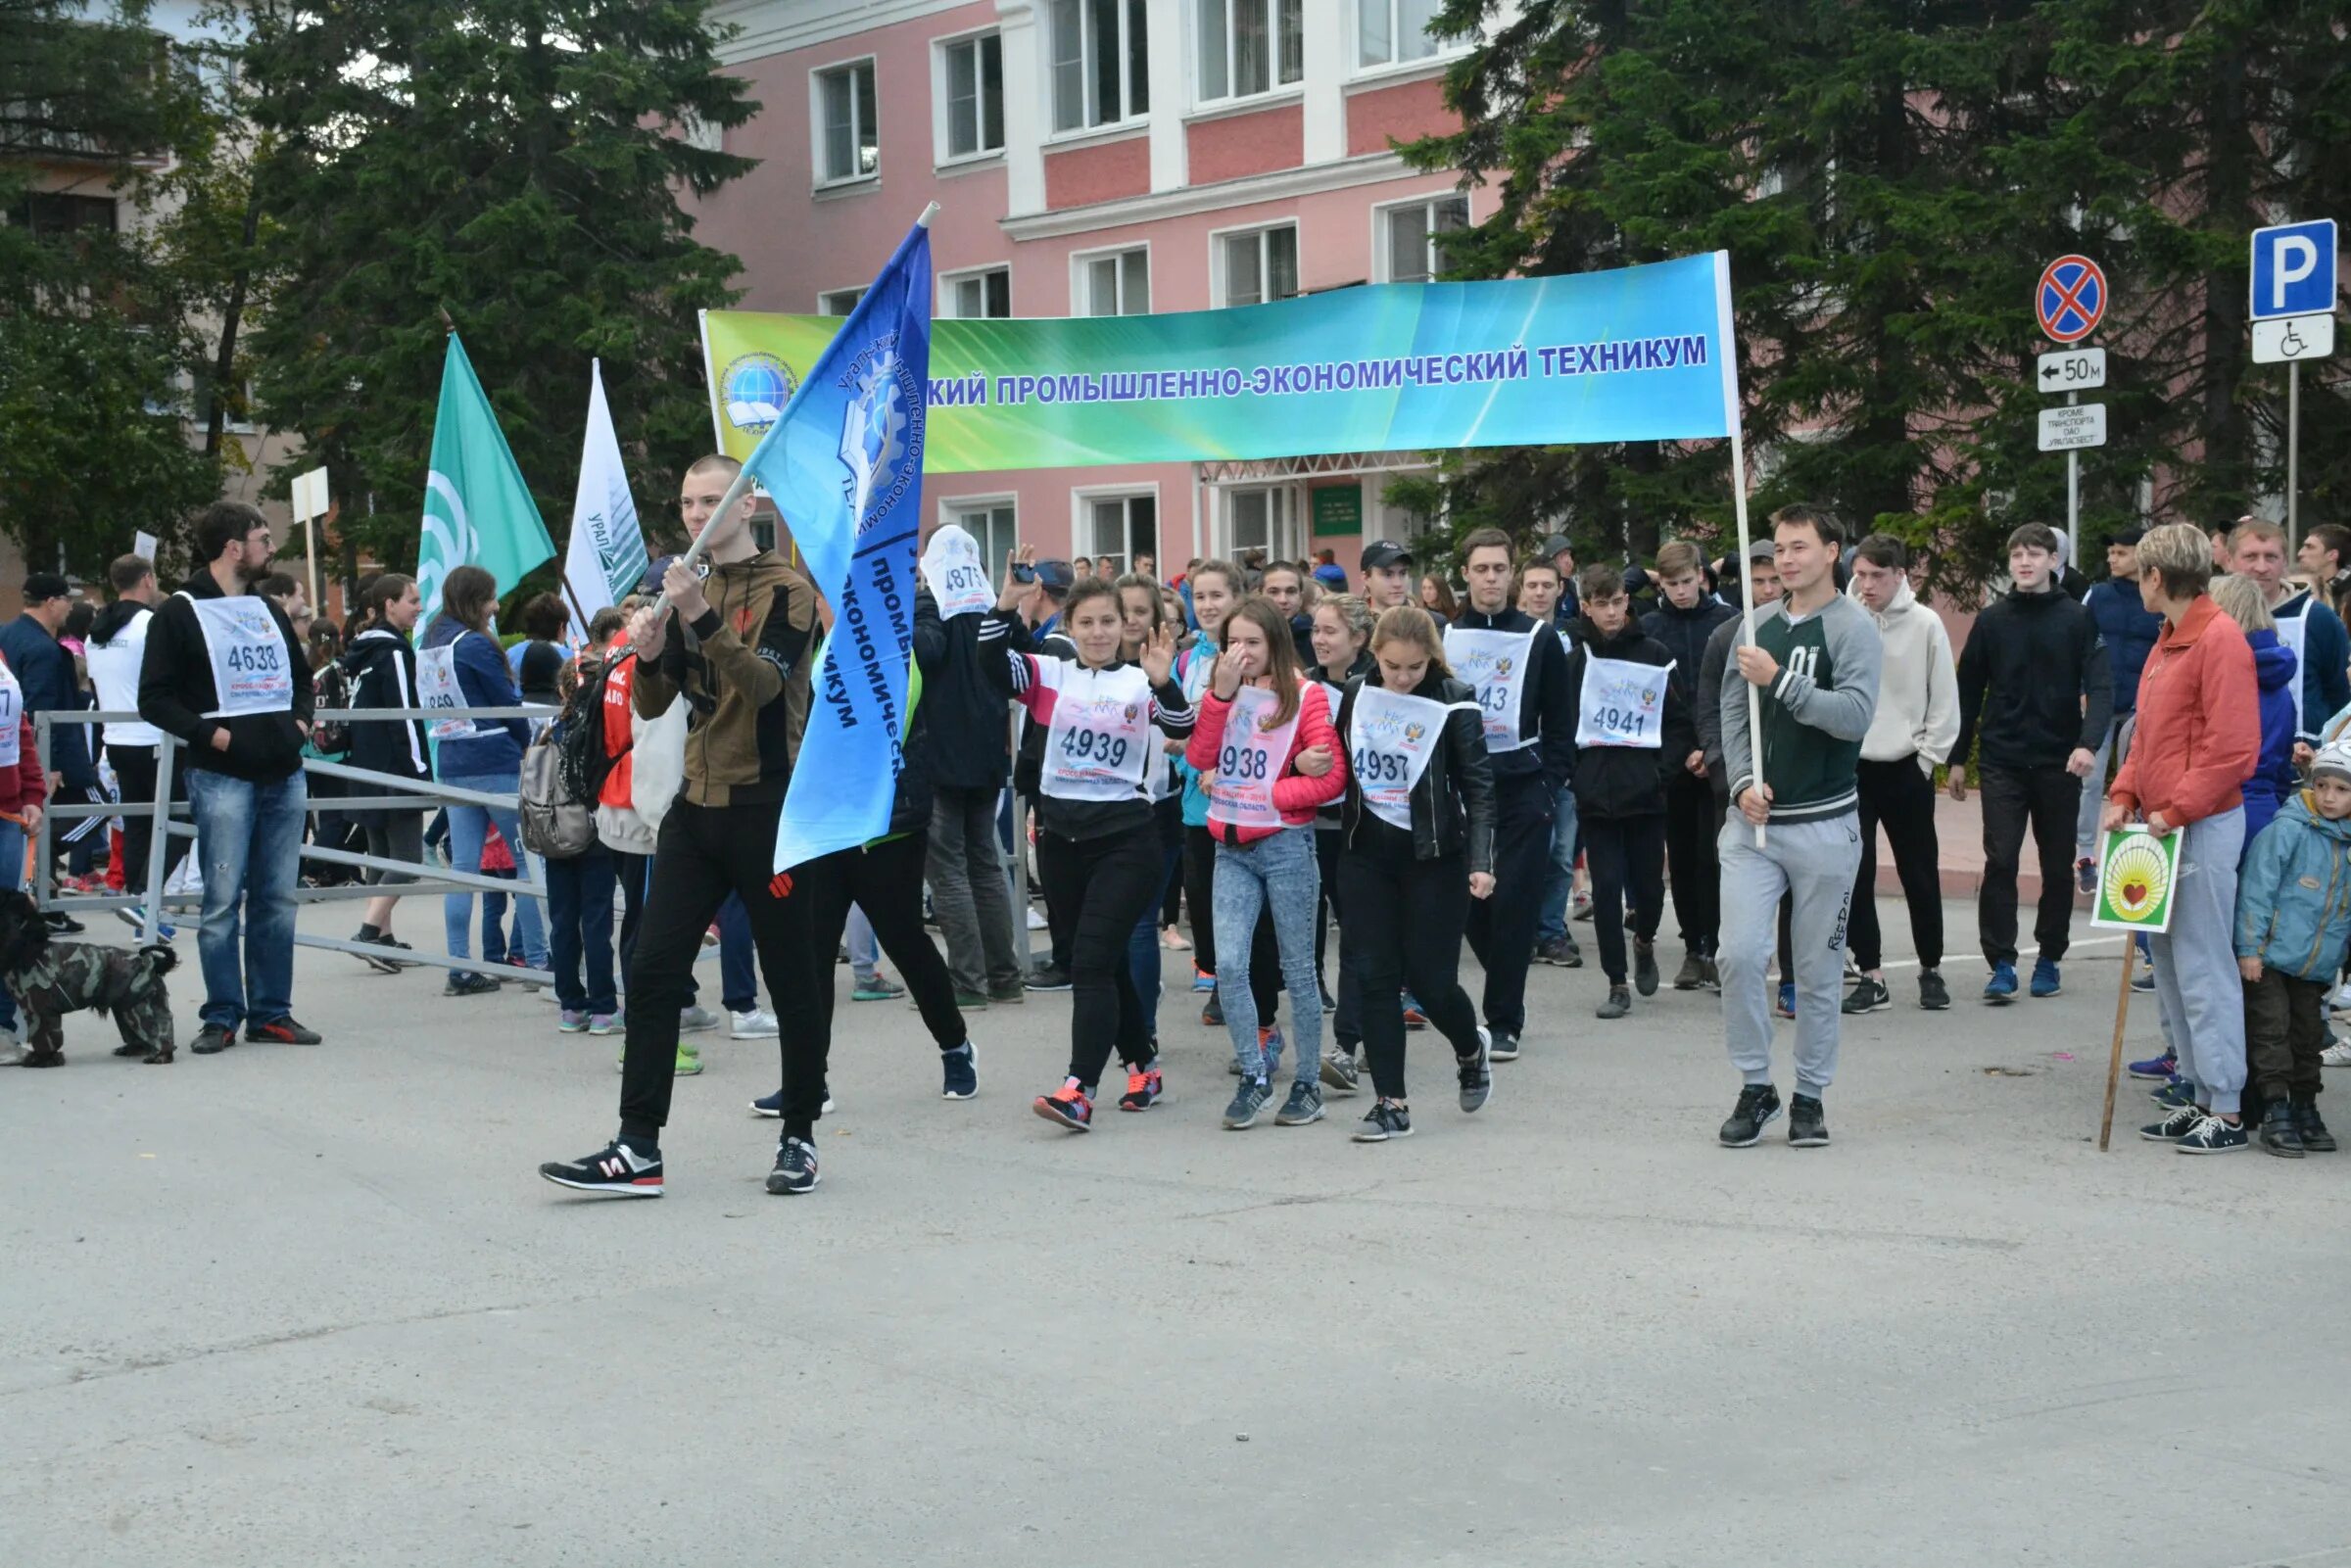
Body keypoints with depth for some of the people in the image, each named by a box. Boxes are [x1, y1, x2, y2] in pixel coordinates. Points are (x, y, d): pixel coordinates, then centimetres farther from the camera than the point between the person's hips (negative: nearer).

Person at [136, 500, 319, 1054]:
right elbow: (155, 698, -6)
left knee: (277, 900, 7)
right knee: (223, 900, -4)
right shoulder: (180, 614, -2)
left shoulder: (270, 612, 18)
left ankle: (272, 1011, 13)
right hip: (221, 776, -6)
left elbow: (301, 677, 29)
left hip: (284, 775, 6)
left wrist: (300, 720, 10)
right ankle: (222, 1015, 3)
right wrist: (211, 735, -16)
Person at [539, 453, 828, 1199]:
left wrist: (702, 618, -32)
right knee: (652, 972, -1)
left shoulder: (785, 590, -5)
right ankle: (638, 1147, 1)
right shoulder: (687, 587, 13)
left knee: (792, 980, 2)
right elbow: (651, 705, 11)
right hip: (696, 809, 6)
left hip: (769, 810, -6)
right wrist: (647, 655, -9)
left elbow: (765, 682, -21)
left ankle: (800, 1138, 14)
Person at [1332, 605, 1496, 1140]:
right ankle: (1391, 1103, 6)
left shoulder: (1454, 703, -10)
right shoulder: (1356, 694, 2)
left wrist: (1481, 861, -18)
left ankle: (1471, 1050, 32)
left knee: (1430, 979, -1)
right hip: (1366, 854, 4)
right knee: (1375, 976, -1)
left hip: (1433, 856, -4)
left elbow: (1478, 786, -10)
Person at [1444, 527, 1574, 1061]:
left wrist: (1553, 784, -5)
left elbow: (1560, 721, 4)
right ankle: (1506, 995, 23)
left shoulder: (1539, 640, 3)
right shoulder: (1444, 637, 7)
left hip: (1522, 785, -2)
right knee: (1470, 902, 3)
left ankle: (1504, 1021, 1)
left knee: (1513, 905, -5)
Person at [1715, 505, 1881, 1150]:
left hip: (1825, 824, -3)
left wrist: (1780, 680, -22)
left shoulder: (1851, 627, -5)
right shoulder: (1758, 625, 9)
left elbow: (1855, 716, -17)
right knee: (1739, 953, -7)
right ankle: (1756, 1086, 8)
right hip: (1754, 821, 3)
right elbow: (1732, 713, 10)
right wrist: (1744, 781, -5)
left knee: (1819, 970, 5)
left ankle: (1810, 1096, 18)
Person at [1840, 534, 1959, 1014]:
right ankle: (1871, 976, 7)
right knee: (1855, 875, -1)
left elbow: (1945, 699, 0)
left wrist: (1929, 757, -3)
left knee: (1921, 874, 8)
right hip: (1850, 765, 1)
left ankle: (1931, 970, 23)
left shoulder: (1925, 624, -4)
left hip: (1906, 768, 0)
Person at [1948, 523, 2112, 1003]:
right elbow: (1969, 690, 9)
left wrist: (2089, 742, -23)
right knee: (2000, 861, -7)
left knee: (2058, 865, 8)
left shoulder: (2076, 619, -1)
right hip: (2001, 761, 0)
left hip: (2059, 763, 0)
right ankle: (2001, 964, -3)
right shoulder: (1992, 620, 4)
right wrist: (1958, 758, 8)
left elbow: (2100, 685, -8)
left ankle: (2049, 957, 21)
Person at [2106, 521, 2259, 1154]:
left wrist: (2175, 811, -17)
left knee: (2204, 970, -7)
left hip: (2202, 828, -10)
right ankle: (2201, 1097, 20)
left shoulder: (2220, 640, -13)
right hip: (2162, 825, 10)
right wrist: (2123, 798, 8)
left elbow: (2234, 748, -19)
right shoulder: (2167, 642, 17)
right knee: (2170, 968, 12)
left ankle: (2227, 1112, -2)